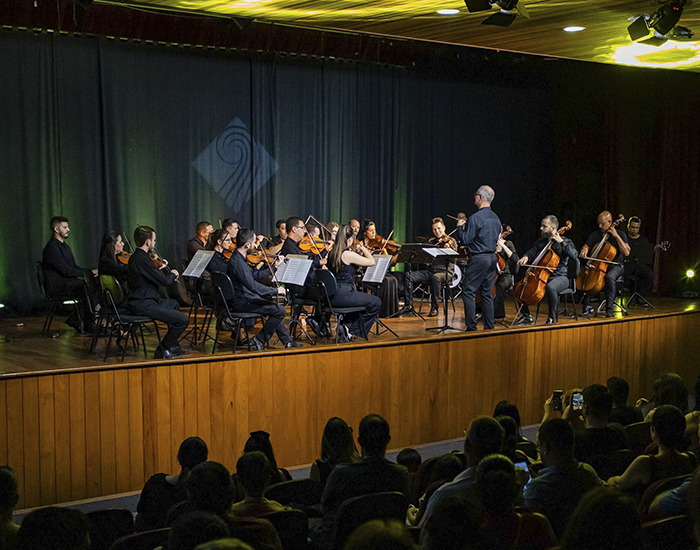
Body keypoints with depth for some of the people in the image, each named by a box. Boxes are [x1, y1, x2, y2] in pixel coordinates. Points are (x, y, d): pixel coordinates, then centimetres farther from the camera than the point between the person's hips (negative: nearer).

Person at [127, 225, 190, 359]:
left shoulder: (136, 257, 11)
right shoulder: (142, 259, -23)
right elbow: (164, 280, -21)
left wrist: (162, 269, 22)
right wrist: (173, 274, -2)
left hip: (143, 299, 12)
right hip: (143, 305, -12)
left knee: (174, 304, 34)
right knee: (183, 319, -16)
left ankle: (173, 345, 35)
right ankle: (164, 350, 2)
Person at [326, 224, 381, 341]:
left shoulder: (332, 253, 10)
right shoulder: (349, 254, -15)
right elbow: (371, 262, -9)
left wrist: (359, 251, 20)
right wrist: (363, 248, 7)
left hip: (331, 296, 9)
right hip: (343, 295, -9)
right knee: (376, 303, 2)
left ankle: (345, 325, 21)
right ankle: (349, 329, 5)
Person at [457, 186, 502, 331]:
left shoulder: (475, 218, -15)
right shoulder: (496, 218, 10)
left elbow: (466, 240, -14)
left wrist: (460, 227, 4)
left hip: (479, 258, -8)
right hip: (492, 258, 8)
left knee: (468, 292, -2)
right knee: (487, 294, 11)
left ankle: (471, 327, -6)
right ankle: (489, 326, 11)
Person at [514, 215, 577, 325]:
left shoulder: (565, 242, -1)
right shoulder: (541, 241, 16)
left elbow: (574, 256, -17)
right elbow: (531, 252, 14)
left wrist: (561, 241, -18)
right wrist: (525, 257, -10)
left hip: (560, 276, -6)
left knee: (550, 287, -40)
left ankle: (552, 317, -23)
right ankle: (526, 316, 5)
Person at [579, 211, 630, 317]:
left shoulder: (620, 235, -2)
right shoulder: (595, 234, 11)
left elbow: (626, 252, -14)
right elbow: (586, 246, 13)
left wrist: (616, 236, -17)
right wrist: (584, 251, -12)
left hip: (614, 266, -4)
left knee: (609, 277, -39)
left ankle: (609, 308, -33)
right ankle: (587, 305, -11)